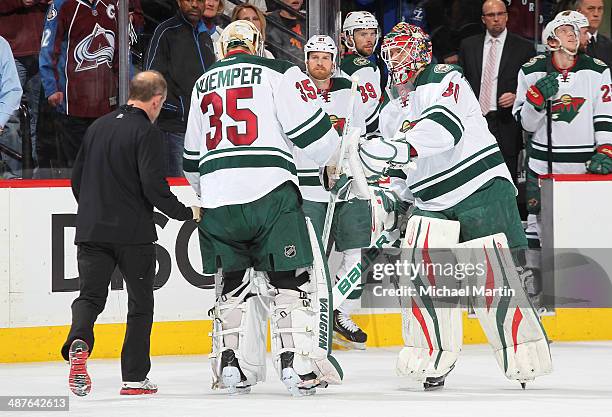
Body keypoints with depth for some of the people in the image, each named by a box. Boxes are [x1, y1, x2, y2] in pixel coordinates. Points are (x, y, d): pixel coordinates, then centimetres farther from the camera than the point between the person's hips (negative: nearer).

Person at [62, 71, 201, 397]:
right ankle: (134, 378, 8)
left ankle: (78, 343, -25)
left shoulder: (97, 127, 11)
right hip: (133, 233, -5)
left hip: (91, 231, 5)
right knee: (141, 303, 9)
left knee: (90, 296, 6)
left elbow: (77, 179, 17)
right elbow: (153, 185, -19)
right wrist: (186, 213, -6)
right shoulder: (147, 132, -10)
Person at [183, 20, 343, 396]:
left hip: (217, 198, 5)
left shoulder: (203, 85, 21)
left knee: (234, 281, 16)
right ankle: (299, 365, -7)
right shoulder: (279, 73, 2)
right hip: (269, 192, -5)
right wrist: (334, 158, 15)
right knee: (292, 278, 1)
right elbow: (312, 130, -5)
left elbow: (192, 159, 28)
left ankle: (232, 366, 10)